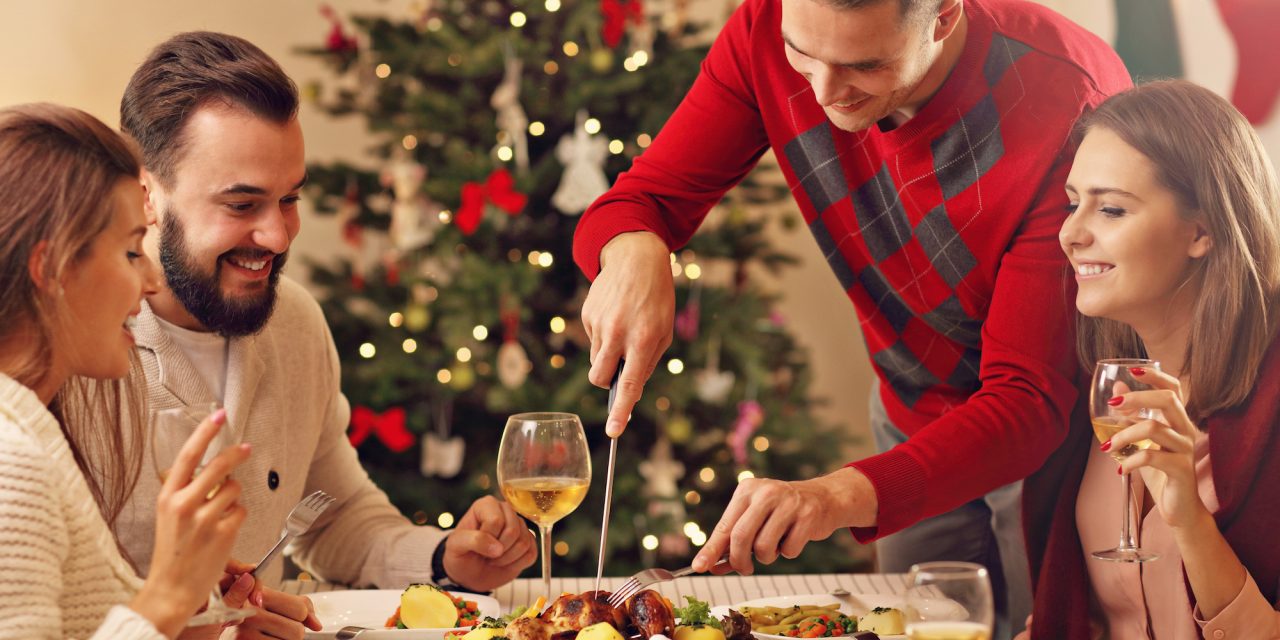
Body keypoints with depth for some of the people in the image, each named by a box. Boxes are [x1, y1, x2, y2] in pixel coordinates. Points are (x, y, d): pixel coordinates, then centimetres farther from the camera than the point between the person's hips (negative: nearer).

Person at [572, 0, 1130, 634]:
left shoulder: (1070, 103, -35)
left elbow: (1032, 400, -37)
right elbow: (641, 200, -14)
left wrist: (841, 496, -52)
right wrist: (633, 254, -40)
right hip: (913, 414, 5)